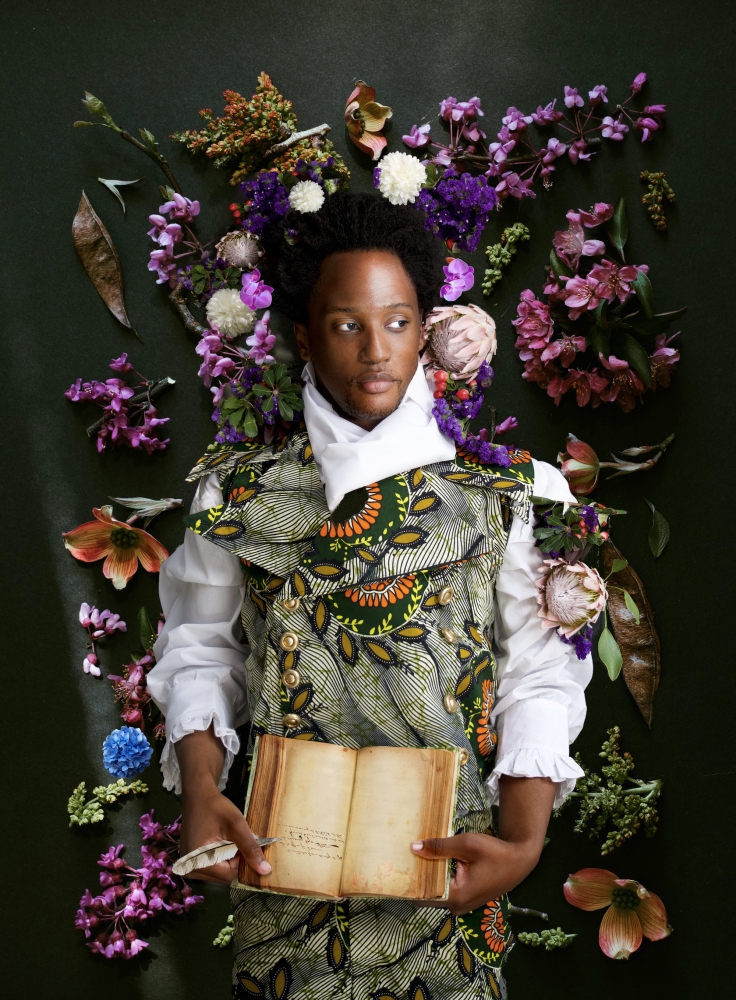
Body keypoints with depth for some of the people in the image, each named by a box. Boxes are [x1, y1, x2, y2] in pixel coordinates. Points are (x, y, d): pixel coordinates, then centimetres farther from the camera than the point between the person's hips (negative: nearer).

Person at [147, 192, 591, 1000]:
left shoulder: (497, 494, -2)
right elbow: (201, 646, 5)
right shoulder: (238, 492, 2)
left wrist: (524, 841, -17)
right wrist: (200, 795, -11)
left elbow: (540, 675, -4)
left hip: (449, 865, 0)